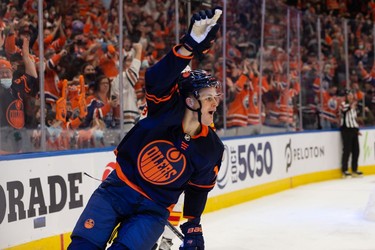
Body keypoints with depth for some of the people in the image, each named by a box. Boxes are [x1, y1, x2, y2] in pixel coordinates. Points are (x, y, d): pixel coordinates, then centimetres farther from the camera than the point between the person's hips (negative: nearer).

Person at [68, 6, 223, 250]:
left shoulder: (211, 149, -4)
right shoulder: (167, 109, -14)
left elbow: (198, 189, 11)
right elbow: (157, 80, -35)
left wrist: (193, 227, 12)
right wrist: (192, 45, -49)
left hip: (154, 209, 2)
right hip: (117, 189, -1)